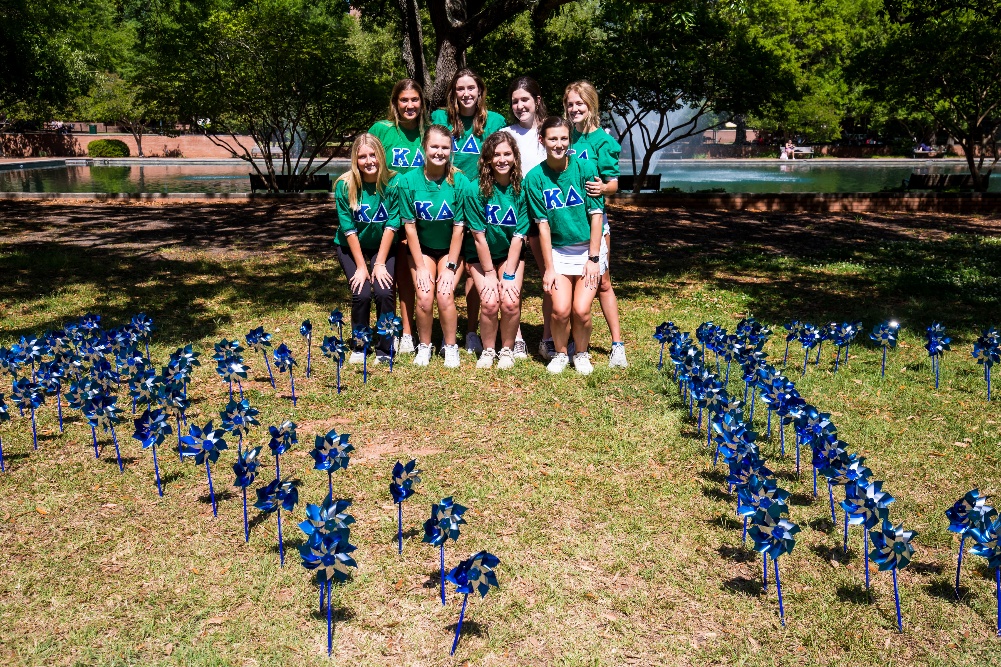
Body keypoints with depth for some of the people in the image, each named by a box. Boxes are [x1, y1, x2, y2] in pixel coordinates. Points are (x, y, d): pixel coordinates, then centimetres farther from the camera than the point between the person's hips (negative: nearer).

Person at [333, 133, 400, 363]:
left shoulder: (393, 183, -17)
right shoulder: (344, 185, -17)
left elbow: (392, 225, -15)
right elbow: (349, 229, -15)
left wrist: (380, 264, -16)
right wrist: (361, 266, -16)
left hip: (383, 246, 0)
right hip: (351, 247, 0)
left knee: (384, 292, -19)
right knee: (361, 293, -17)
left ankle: (385, 350, -1)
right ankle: (359, 347, 6)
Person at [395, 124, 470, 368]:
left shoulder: (460, 181, -16)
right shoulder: (408, 181, -14)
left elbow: (459, 227, -13)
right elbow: (410, 226, -10)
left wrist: (450, 267, -14)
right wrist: (420, 267, -11)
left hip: (451, 249, -1)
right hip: (421, 248, 1)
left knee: (445, 295, -19)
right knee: (424, 297, -16)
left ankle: (450, 346, 4)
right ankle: (424, 345, 9)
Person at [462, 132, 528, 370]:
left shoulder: (521, 189, -12)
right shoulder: (475, 190, -17)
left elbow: (518, 236, -11)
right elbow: (479, 236, -14)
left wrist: (509, 275, -14)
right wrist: (489, 274, -13)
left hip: (511, 254, 1)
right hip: (481, 256, -1)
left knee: (510, 302, -17)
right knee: (490, 303, -18)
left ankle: (507, 349, 8)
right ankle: (488, 349, 8)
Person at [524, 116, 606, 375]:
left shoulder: (585, 167, -8)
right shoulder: (535, 177, -6)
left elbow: (596, 214, -7)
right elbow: (543, 224, -6)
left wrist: (593, 258, -10)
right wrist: (549, 268, -8)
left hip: (589, 248, -1)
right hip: (558, 251, 1)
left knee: (581, 310, -12)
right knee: (560, 310, -13)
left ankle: (581, 354, 17)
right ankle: (560, 353, 15)